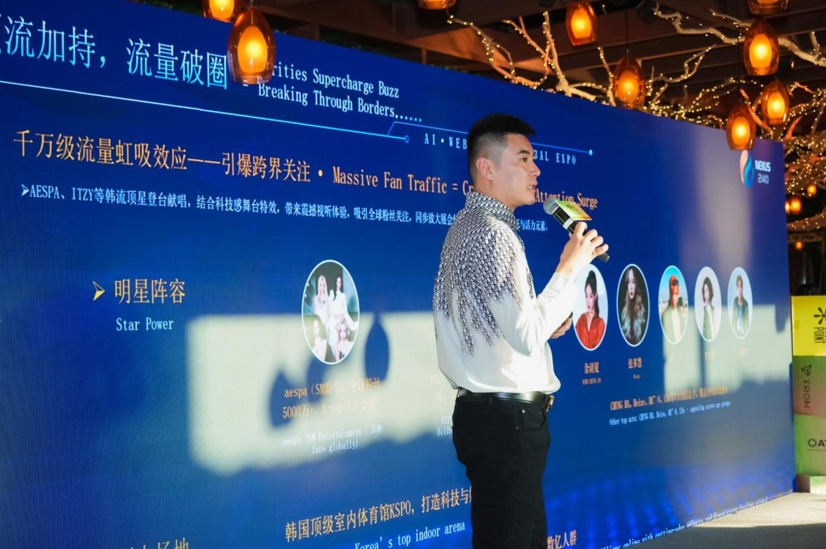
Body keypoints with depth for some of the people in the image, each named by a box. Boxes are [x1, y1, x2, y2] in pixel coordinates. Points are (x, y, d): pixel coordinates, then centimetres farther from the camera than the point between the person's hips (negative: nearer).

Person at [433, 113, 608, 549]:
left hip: (497, 416, 10)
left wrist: (546, 324, 11)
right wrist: (570, 268, -13)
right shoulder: (491, 233, -16)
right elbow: (526, 336, -22)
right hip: (505, 419, -10)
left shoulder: (472, 226, 17)